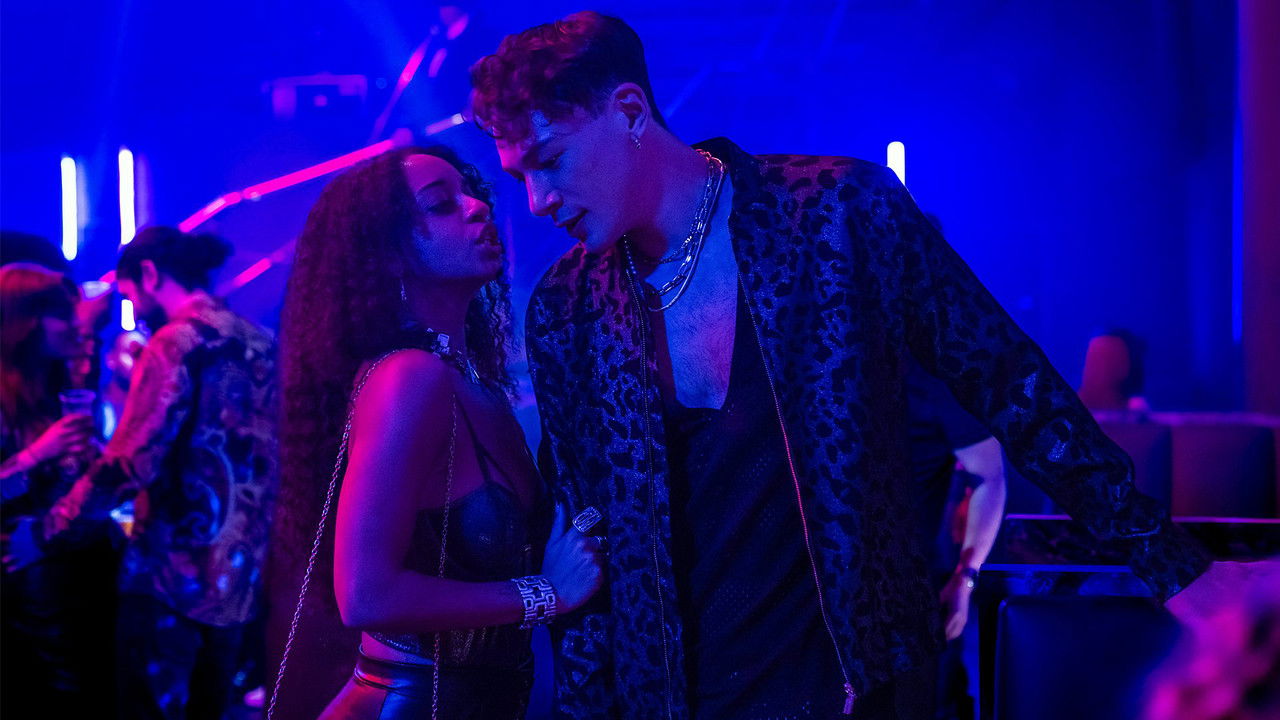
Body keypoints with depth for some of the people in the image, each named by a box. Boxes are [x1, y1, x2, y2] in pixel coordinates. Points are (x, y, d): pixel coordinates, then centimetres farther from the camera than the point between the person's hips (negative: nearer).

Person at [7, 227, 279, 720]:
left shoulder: (175, 343, -12)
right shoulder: (261, 343, 11)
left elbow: (129, 465, -18)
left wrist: (45, 533, -9)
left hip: (177, 572, -8)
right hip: (241, 572, 8)